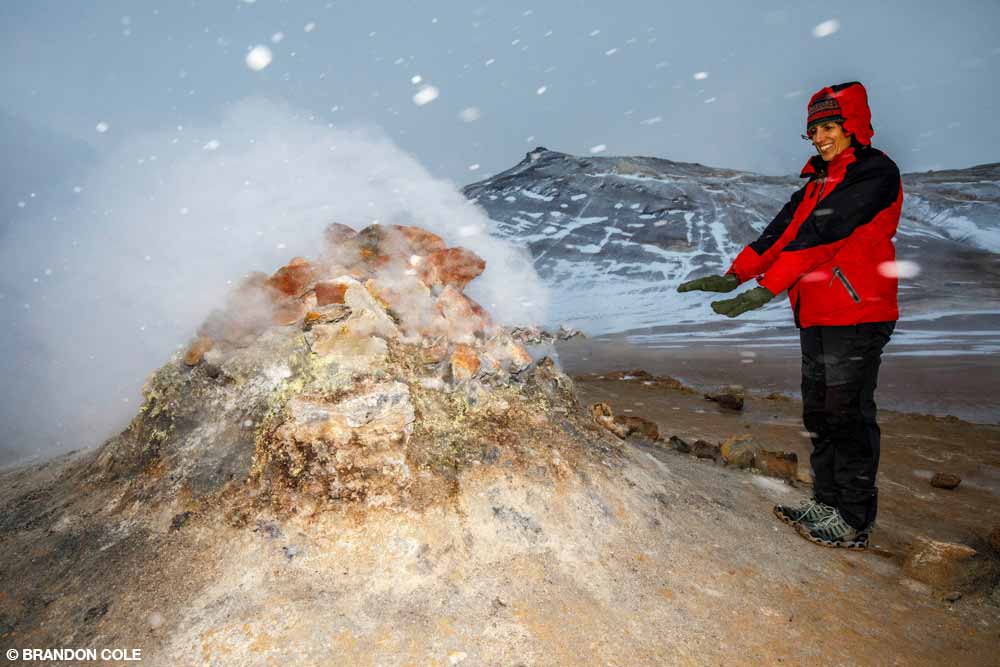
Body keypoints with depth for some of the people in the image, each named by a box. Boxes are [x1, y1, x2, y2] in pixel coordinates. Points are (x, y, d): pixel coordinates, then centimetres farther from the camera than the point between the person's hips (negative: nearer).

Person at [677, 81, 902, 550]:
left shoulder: (875, 173, -8)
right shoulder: (818, 182, 19)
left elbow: (820, 235, -21)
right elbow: (782, 231, 8)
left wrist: (766, 289, -28)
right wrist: (735, 275, -5)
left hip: (857, 316, -8)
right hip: (816, 317, 9)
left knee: (848, 417, -3)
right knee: (820, 416, 13)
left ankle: (853, 524, 9)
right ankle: (827, 503, 26)